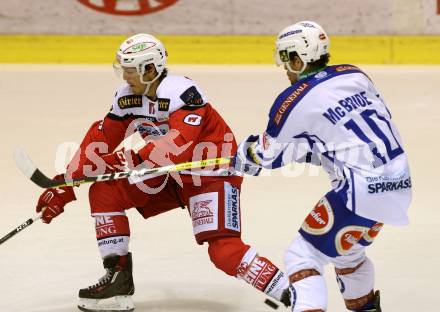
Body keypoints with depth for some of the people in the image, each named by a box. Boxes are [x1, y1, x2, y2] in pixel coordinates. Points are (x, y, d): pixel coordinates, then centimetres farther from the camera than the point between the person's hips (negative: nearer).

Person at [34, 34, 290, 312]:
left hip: (212, 174, -8)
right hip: (171, 174, 8)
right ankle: (118, 279, 3)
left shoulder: (182, 92, -26)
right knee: (103, 192, -4)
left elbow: (180, 142, -39)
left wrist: (136, 158, -50)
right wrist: (64, 187, -4)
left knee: (224, 251, -24)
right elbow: (100, 142, 0)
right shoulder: (127, 98, -3)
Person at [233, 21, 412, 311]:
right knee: (347, 249, 30)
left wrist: (245, 154, 29)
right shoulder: (355, 75, 10)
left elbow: (268, 153, 6)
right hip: (398, 183, 8)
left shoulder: (295, 100, -7)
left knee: (303, 254, -1)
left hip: (363, 189, -8)